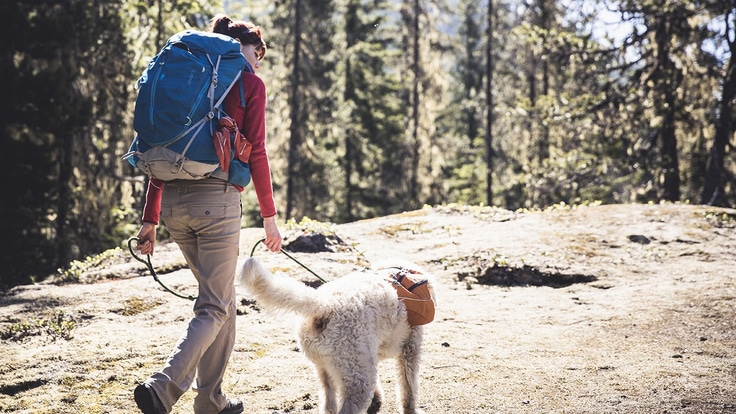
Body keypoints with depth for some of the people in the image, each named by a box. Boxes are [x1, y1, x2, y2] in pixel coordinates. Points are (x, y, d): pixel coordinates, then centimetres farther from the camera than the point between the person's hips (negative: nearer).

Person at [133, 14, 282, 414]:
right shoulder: (251, 85, 2)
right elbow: (256, 154, -5)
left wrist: (150, 219, 14)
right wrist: (269, 216, 1)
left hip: (173, 201, 7)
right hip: (217, 200, -6)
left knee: (220, 298, 20)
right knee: (214, 309, 1)